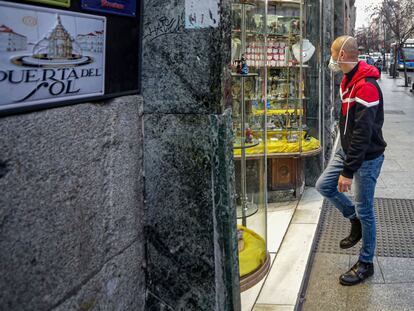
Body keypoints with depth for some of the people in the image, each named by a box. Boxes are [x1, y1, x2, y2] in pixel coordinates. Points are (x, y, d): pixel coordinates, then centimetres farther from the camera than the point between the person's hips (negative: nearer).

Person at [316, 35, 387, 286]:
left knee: (364, 210, 2)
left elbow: (362, 133, -28)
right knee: (324, 185, 12)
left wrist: (348, 171, -26)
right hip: (348, 149, 9)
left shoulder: (367, 87, -25)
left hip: (367, 157, -9)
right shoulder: (348, 80, 7)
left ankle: (366, 264, 18)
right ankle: (355, 220, 31)